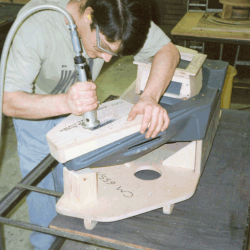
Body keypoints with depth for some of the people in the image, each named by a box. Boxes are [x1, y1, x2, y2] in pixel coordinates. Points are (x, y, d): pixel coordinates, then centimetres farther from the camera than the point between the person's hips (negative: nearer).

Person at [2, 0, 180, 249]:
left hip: (76, 98, 3)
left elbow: (168, 50, -26)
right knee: (40, 179, 5)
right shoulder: (35, 27, -41)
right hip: (34, 103, -3)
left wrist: (150, 97, -45)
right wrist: (65, 103, -56)